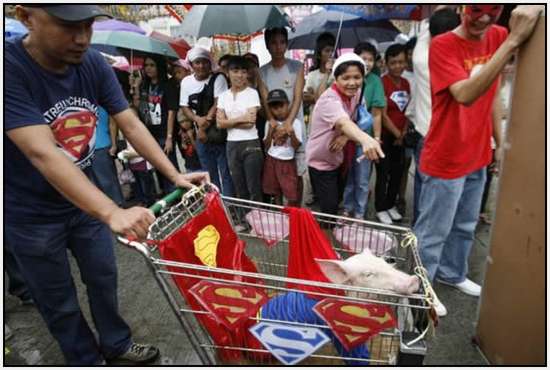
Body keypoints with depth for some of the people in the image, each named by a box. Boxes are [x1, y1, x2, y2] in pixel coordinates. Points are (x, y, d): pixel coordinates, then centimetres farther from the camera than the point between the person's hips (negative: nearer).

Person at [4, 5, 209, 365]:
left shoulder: (94, 64, -12)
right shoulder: (11, 69, -29)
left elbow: (131, 124, -11)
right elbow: (42, 154, -39)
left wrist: (175, 175, -23)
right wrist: (114, 213, -50)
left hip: (84, 200, 5)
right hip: (31, 215, -4)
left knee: (104, 279, 19)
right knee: (59, 303, 13)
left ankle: (117, 345, 43)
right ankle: (87, 360, 38)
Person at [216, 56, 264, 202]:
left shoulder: (252, 93, -3)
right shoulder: (223, 96, 8)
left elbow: (250, 123, -12)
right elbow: (219, 123, -1)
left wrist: (230, 122, -7)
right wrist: (240, 119, -12)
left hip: (251, 144, -4)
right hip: (232, 145, 4)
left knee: (254, 188, 1)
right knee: (239, 188, 13)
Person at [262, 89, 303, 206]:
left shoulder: (295, 123, -9)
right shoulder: (269, 123, 2)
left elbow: (296, 146, -9)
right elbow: (266, 146, 3)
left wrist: (291, 133, -25)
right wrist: (270, 132, -12)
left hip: (287, 162, -4)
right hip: (271, 160, 4)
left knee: (292, 194, -1)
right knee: (275, 191, 15)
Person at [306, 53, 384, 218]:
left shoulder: (355, 93, -7)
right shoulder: (330, 100, -31)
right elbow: (343, 123, -51)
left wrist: (345, 136, -20)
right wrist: (365, 139, -72)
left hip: (337, 160, 8)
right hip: (320, 162, -7)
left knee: (336, 201, 21)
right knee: (329, 210, -7)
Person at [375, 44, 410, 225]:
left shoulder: (406, 83, 9)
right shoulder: (381, 83, -13)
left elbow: (407, 111, 12)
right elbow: (382, 114, -15)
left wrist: (404, 132, 0)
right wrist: (397, 134, -9)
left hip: (400, 137, 7)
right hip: (384, 135, -7)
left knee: (397, 172, 13)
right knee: (383, 173, 0)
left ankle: (391, 205, 28)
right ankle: (381, 209, 13)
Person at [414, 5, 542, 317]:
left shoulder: (498, 37, 4)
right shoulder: (442, 45, -16)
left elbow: (494, 94, 13)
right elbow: (466, 95, -31)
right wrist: (513, 40, -33)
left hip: (478, 156, 7)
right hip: (444, 160, -7)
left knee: (465, 225, 21)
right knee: (434, 232, 5)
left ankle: (452, 273, 42)